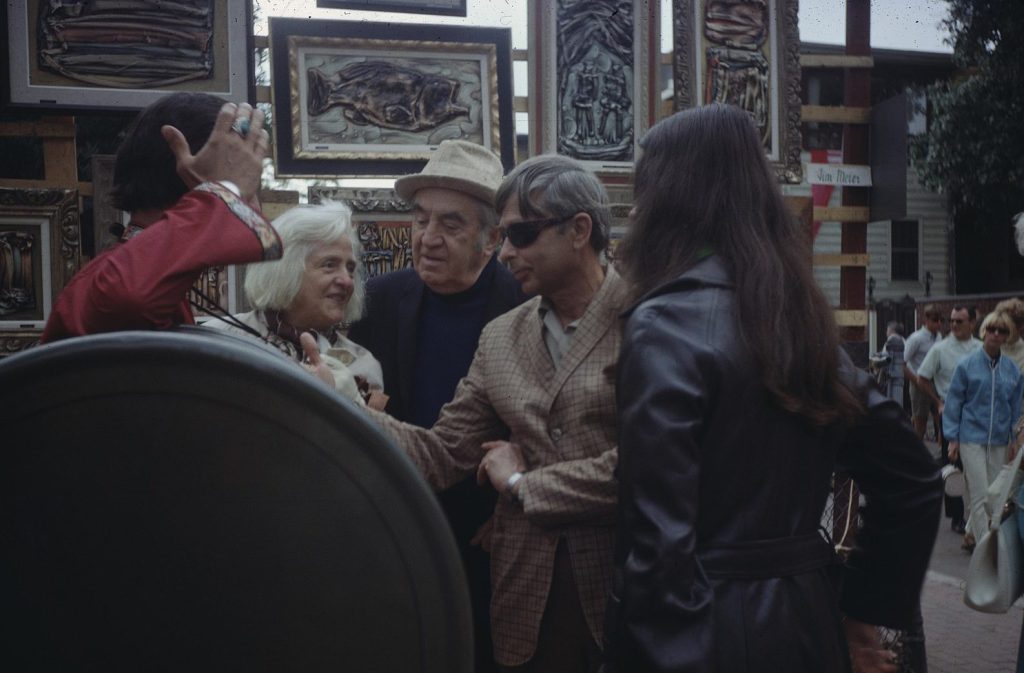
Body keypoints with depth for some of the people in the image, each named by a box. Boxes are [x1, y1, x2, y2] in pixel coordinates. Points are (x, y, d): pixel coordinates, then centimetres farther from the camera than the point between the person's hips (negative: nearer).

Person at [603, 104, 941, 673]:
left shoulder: (666, 325, -17)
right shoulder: (801, 317, 6)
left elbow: (658, 539, -23)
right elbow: (912, 477, 11)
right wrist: (865, 610, 15)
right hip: (807, 619, 7)